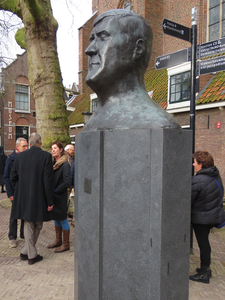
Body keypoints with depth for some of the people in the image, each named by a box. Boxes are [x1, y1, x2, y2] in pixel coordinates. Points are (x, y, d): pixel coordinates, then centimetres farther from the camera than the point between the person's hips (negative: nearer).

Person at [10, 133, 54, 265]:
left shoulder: (20, 156, 1)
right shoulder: (46, 156, -12)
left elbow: (13, 177, 6)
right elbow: (48, 180, -14)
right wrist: (50, 201, -8)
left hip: (23, 198, 4)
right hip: (39, 198, -4)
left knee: (29, 226, 17)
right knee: (37, 226, 15)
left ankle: (31, 254, 27)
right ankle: (27, 252, 22)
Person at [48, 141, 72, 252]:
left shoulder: (65, 164, -15)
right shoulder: (53, 162, 8)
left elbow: (67, 182, -20)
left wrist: (56, 190, -15)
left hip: (60, 196, -8)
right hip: (53, 195, 8)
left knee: (62, 218, 2)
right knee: (56, 217, 17)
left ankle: (66, 244, 16)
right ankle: (58, 240, 32)